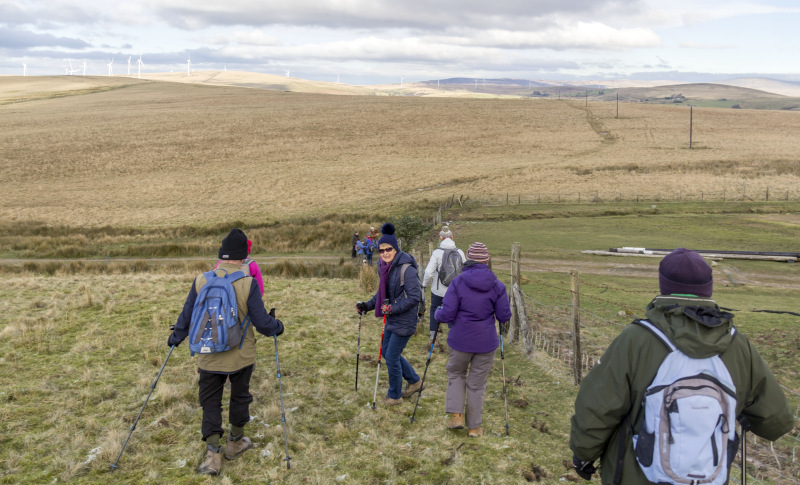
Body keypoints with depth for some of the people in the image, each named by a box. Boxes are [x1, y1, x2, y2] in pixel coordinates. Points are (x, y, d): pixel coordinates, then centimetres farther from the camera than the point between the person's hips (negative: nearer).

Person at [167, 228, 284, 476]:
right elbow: (262, 323, -13)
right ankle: (236, 442, 36)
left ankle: (213, 453, 6)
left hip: (209, 356, 1)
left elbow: (186, 317, 3)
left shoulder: (201, 281, -8)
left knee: (210, 402, 14)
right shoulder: (248, 283, -16)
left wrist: (175, 338, 22)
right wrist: (277, 326, 9)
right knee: (239, 396, 20)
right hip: (241, 355, -1)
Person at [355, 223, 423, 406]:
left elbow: (414, 298, -23)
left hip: (404, 321, -9)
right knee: (386, 352, 19)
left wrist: (394, 308, -27)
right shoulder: (386, 267, 5)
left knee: (392, 358, -1)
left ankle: (395, 395, 21)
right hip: (391, 320, 9)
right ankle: (414, 381, 36)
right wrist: (368, 305, 6)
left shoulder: (406, 269, -21)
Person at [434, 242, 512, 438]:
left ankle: (456, 415, 14)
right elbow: (504, 316, -2)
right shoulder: (497, 286, -7)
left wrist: (437, 313, 8)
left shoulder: (458, 282, -12)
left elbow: (446, 315, -14)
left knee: (456, 374, 24)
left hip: (460, 341, -1)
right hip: (486, 342, 1)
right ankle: (474, 427, 24)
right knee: (477, 383, 14)